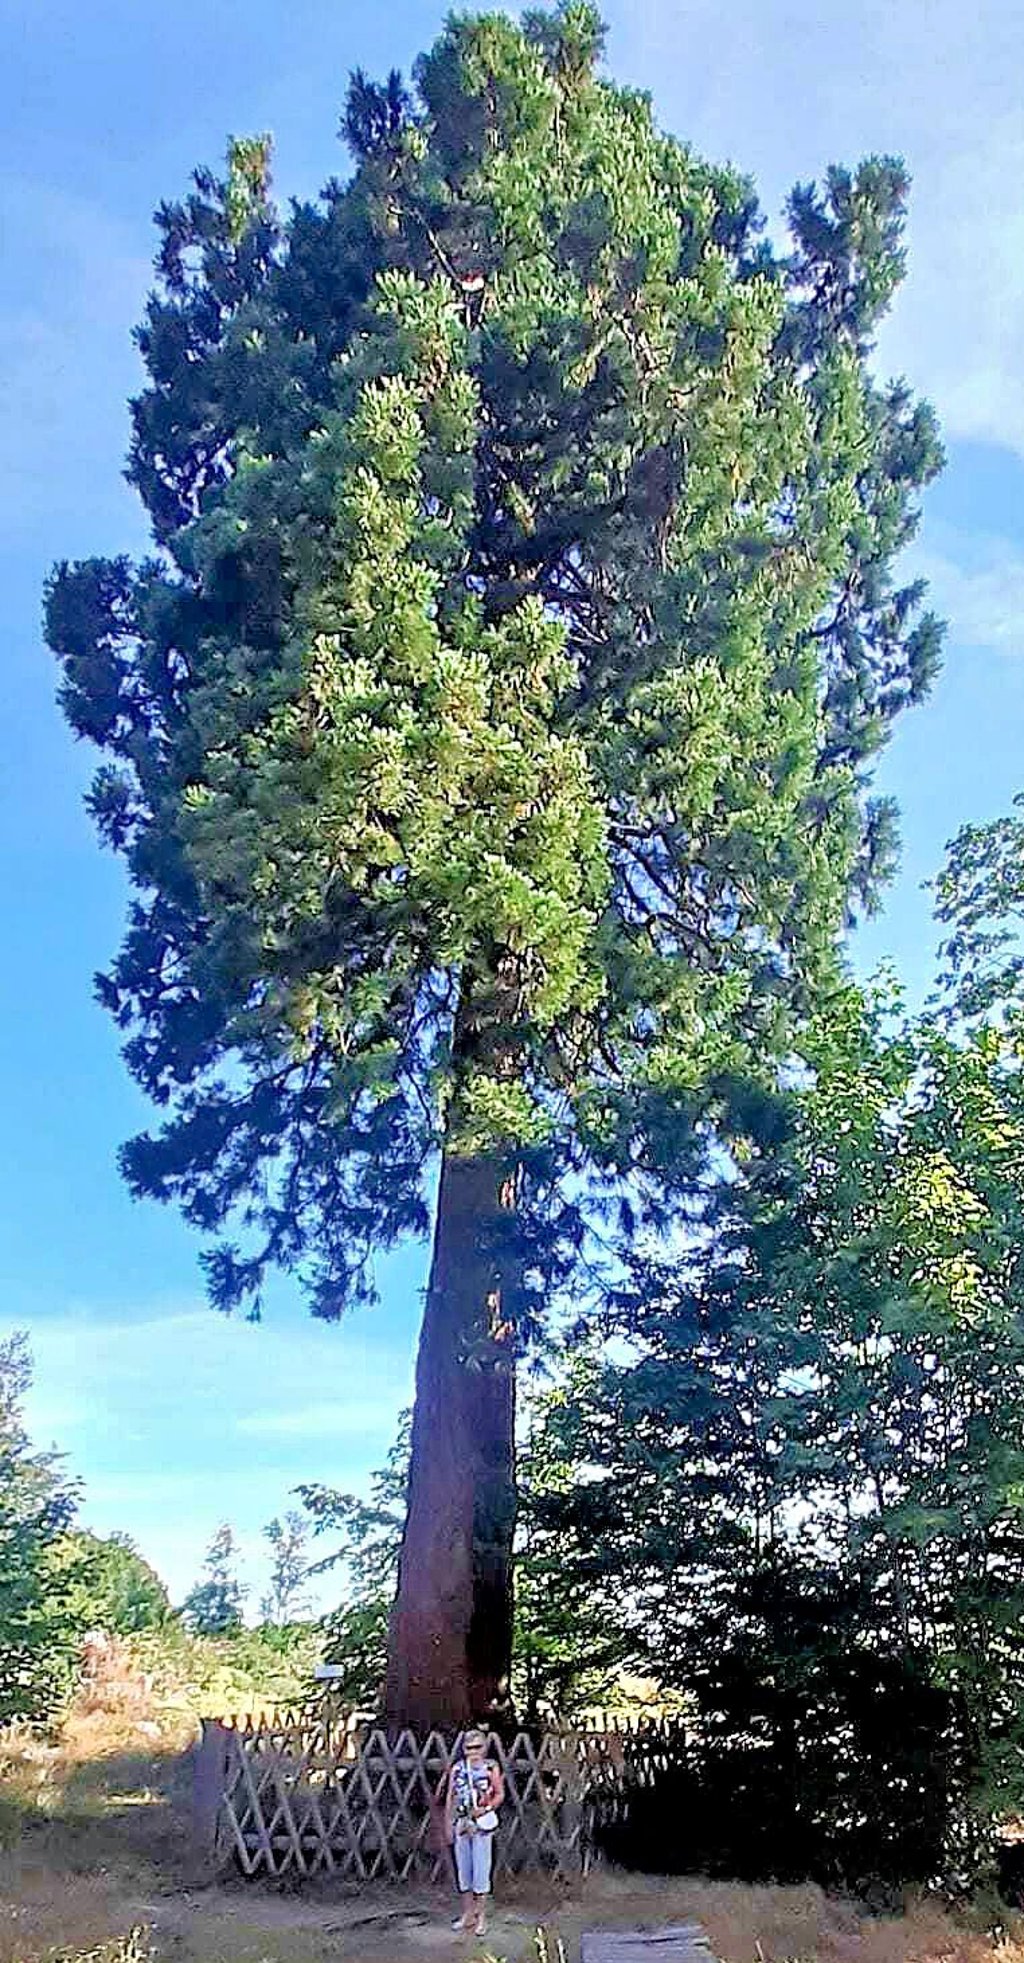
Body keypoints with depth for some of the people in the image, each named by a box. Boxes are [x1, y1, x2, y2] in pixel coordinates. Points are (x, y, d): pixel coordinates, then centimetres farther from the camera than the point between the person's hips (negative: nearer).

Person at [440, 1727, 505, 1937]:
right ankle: (467, 1914, 23)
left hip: (482, 1822, -3)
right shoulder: (456, 1768, 4)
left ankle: (481, 1916, 10)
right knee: (463, 1868, 9)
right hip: (460, 1822, 3)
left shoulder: (491, 1767, -3)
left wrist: (486, 1808, -17)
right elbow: (449, 1798, 7)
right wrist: (448, 1825, 5)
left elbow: (500, 1794, -2)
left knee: (481, 1869, -2)